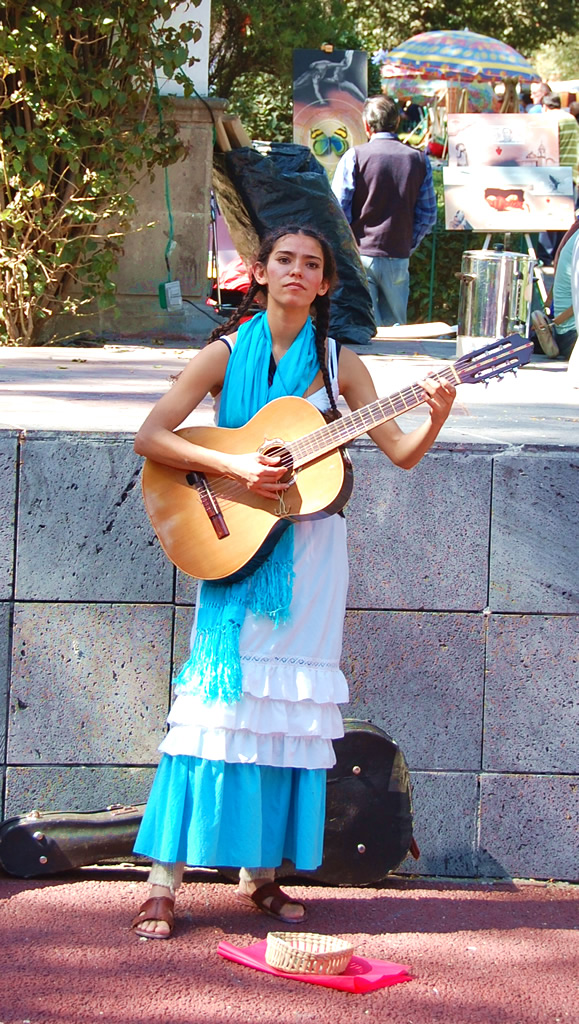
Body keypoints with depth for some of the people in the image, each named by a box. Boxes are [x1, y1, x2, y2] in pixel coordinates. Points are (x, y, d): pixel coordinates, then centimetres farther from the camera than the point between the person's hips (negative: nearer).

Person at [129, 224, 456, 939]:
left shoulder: (338, 363, 6)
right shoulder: (226, 354, 0)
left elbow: (401, 453, 3)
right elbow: (150, 436, -8)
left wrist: (434, 418, -17)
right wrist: (233, 466, -19)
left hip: (309, 554, 3)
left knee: (290, 706, 2)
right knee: (218, 699, -11)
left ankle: (260, 874, 11)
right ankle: (163, 885, -10)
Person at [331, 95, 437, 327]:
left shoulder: (354, 157, -5)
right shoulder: (419, 160, 4)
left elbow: (338, 209, -6)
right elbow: (428, 215, 5)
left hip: (359, 256, -2)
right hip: (398, 257, 2)